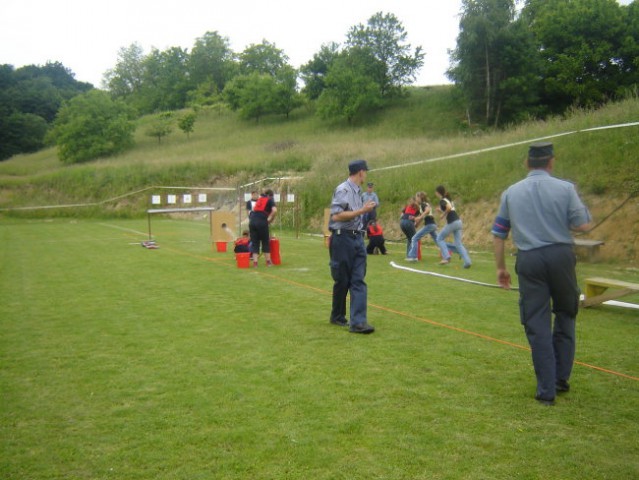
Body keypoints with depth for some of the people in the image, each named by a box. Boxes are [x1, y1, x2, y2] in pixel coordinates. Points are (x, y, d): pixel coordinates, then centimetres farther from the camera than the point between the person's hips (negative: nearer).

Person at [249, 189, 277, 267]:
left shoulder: (259, 199, 26)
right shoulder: (270, 200, 9)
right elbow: (274, 210, -9)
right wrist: (270, 219, 2)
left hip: (252, 220, 4)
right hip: (262, 222, -4)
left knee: (254, 242, 8)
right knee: (265, 242, 8)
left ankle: (255, 262, 3)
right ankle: (268, 262, 12)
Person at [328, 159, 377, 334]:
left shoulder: (356, 191, 13)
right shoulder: (343, 190, -12)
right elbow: (336, 216, -20)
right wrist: (362, 211, -19)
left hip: (357, 238, 8)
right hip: (343, 238, -8)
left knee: (358, 281, -1)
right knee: (342, 281, 5)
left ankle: (358, 322, -4)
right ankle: (337, 317, 24)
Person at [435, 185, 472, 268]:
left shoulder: (442, 200, -9)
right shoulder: (448, 199, 17)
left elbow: (449, 208, -27)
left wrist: (443, 214, -12)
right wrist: (442, 210, 18)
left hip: (452, 223, -8)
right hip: (458, 221, 8)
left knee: (439, 238, 11)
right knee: (458, 244, 9)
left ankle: (446, 257, 1)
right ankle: (467, 261, -2)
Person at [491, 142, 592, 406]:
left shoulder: (511, 192, 6)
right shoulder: (565, 188, -2)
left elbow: (498, 234, 9)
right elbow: (583, 226, -3)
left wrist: (500, 267, 17)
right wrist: (583, 210, 17)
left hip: (528, 260, 1)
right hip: (560, 255, -1)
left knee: (537, 325, 5)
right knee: (565, 314, 19)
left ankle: (546, 390, 8)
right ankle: (561, 378, 22)